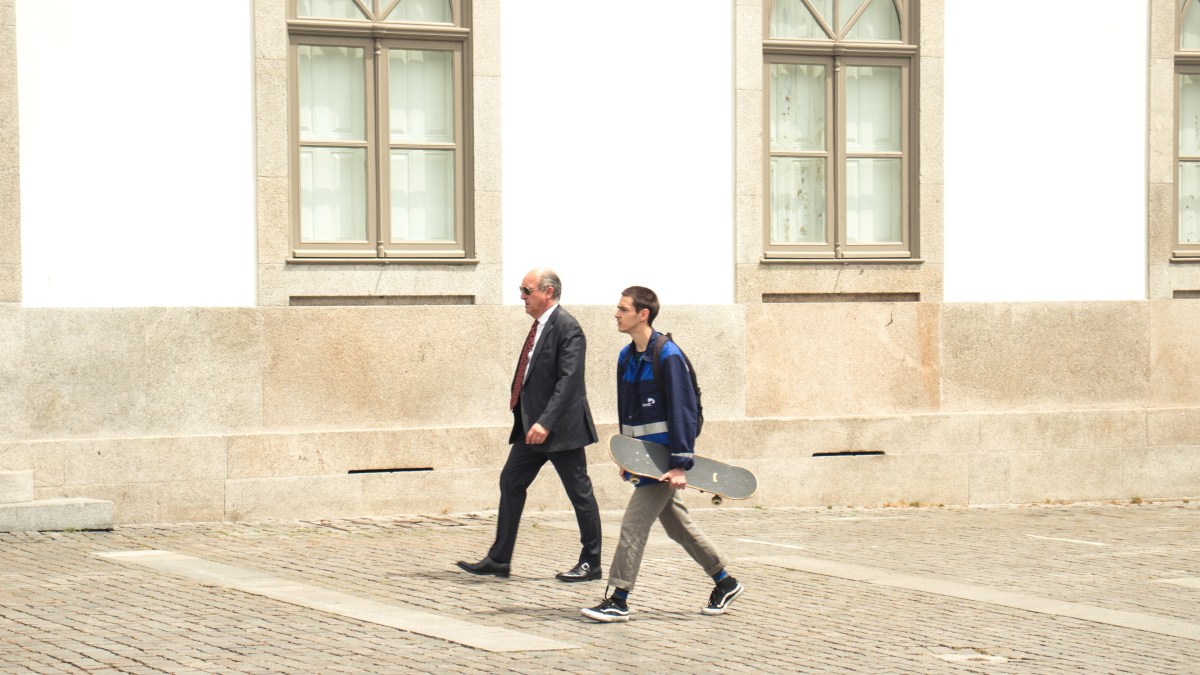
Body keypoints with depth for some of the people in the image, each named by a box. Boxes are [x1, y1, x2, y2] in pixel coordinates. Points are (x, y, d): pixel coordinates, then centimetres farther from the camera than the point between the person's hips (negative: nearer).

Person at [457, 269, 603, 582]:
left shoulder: (566, 327, -16)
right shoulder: (541, 325, 12)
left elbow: (568, 381, -23)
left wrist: (546, 422, -28)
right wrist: (528, 420, 17)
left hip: (561, 427, -10)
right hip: (532, 425, 10)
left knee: (579, 492, 1)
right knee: (511, 483, 9)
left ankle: (591, 563, 10)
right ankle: (499, 559, 14)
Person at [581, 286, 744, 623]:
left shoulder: (667, 356, -16)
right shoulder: (626, 357, 9)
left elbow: (682, 411, -18)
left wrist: (680, 464, -21)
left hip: (663, 456, -9)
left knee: (633, 524, -10)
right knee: (677, 524, 16)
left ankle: (619, 600, -5)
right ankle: (726, 582, 28)